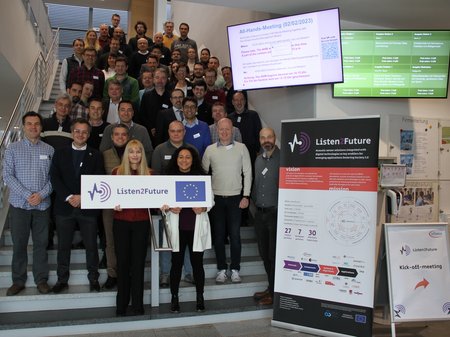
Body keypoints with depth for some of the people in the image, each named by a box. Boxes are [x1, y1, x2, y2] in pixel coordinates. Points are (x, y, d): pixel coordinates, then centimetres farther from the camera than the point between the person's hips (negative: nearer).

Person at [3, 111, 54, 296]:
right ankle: (18, 281, 22)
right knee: (19, 244, 8)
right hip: (19, 205, 0)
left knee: (41, 243, 8)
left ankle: (41, 279, 20)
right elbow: (7, 176, -5)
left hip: (42, 205, 1)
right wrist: (27, 195, -14)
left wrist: (42, 194, -14)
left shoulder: (49, 150, 4)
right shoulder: (13, 148, 1)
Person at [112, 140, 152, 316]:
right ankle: (121, 305, 20)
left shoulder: (149, 174, 5)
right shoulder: (117, 172, 3)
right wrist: (114, 204, -16)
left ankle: (137, 305, 14)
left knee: (138, 262, 4)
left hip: (141, 222, 0)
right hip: (121, 222, 0)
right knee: (122, 262, 7)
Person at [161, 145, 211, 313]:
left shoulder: (202, 177, 3)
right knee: (176, 263, 7)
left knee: (197, 262, 8)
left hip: (196, 227, 1)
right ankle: (174, 298, 22)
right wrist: (170, 209, -18)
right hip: (177, 227, 0)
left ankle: (200, 298, 23)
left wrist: (203, 208, -13)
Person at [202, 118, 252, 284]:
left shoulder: (241, 148, 0)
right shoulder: (210, 149, 2)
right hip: (216, 198, 1)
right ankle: (221, 269, 18)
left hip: (235, 197, -1)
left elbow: (247, 172, 0)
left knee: (235, 235, 3)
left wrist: (246, 196, -5)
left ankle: (235, 269, 15)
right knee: (219, 235, 7)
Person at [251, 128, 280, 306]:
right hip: (260, 213, 7)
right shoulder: (258, 160, 13)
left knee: (274, 254, 1)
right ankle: (271, 287, 28)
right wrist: (254, 201, 12)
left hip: (276, 212, -7)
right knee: (264, 253, 14)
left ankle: (274, 292, 14)